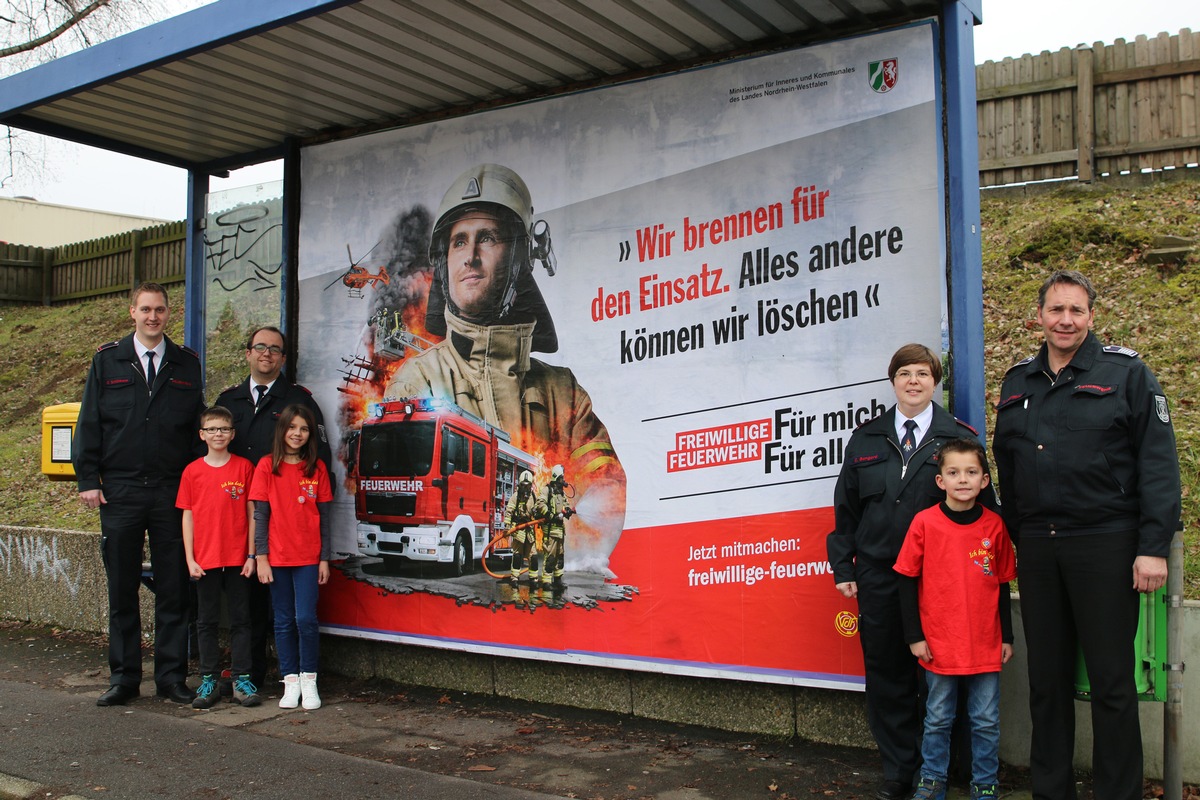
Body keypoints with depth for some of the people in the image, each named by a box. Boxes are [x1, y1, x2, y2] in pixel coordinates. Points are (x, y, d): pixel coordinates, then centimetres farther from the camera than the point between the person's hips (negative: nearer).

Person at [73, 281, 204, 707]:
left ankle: (172, 676, 12)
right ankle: (124, 676, 17)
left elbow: (198, 427, 9)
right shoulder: (107, 361, 7)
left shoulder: (187, 365, 9)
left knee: (173, 590, 3)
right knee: (122, 589, 7)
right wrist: (88, 479, -2)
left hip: (173, 492, 0)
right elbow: (89, 423, 6)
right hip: (120, 492, 0)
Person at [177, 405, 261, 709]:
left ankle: (242, 680, 11)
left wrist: (252, 555, -2)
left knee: (240, 619, 5)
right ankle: (208, 681, 17)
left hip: (238, 559, -1)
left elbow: (252, 513, 1)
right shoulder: (193, 471, 3)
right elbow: (188, 516, 5)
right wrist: (190, 559, -1)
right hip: (205, 559, 1)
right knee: (207, 621, 9)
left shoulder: (244, 467, 0)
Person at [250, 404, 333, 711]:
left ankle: (309, 679, 9)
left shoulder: (317, 468, 4)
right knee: (284, 621, 6)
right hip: (277, 557, 0)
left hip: (309, 557, 0)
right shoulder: (267, 466, 1)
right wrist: (261, 556, -6)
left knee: (306, 619, -6)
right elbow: (260, 514, 0)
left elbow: (324, 517, 5)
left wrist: (325, 558, 2)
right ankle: (290, 681, 16)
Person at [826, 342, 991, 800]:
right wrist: (842, 567, 7)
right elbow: (846, 506, 12)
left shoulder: (959, 438, 3)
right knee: (886, 676, 6)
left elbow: (980, 505, 3)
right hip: (878, 577, 2)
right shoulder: (867, 440, 10)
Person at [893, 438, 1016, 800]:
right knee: (938, 719, 11)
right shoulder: (925, 522, -7)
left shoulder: (994, 525, -1)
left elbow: (1002, 585, 8)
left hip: (986, 645, 2)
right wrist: (914, 636, -5)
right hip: (939, 644, -1)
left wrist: (1007, 637, 8)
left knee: (986, 721, 10)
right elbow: (908, 582, -3)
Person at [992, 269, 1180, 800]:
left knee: (1111, 679, 3)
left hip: (1105, 544, -4)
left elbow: (1158, 463, -7)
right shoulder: (1018, 382, 12)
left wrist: (1154, 547, -13)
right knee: (1046, 678, 11)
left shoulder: (1126, 373, -2)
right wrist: (1014, 536, 11)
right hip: (1036, 548, 4)